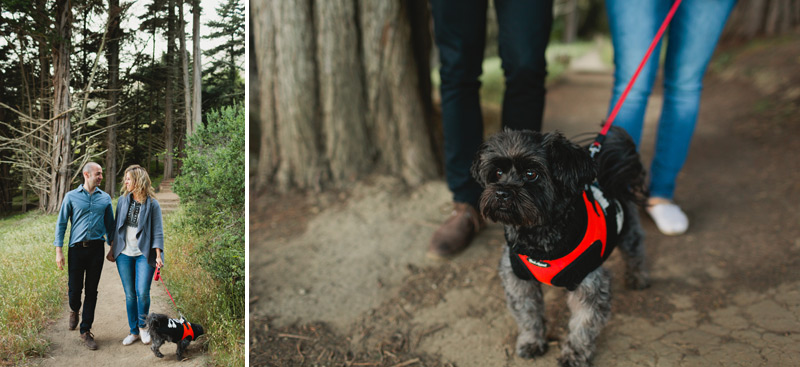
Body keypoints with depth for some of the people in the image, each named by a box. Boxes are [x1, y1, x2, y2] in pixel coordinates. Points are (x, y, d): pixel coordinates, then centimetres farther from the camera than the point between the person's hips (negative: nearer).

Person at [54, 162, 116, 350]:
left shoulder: (105, 198, 7)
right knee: (75, 287, 1)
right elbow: (61, 224, 2)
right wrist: (59, 251, -4)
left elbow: (110, 225, 15)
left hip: (96, 249, 2)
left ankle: (86, 331, 11)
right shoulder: (71, 197, 1)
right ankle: (74, 310, 36)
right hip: (77, 248, -1)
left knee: (91, 291, 3)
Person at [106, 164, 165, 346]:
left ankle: (143, 326, 13)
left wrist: (158, 255, -12)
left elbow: (158, 231, -4)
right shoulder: (122, 200, 7)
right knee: (129, 294, 6)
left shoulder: (152, 204, -4)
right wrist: (112, 250, 16)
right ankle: (134, 331, 18)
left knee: (142, 292, -11)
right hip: (124, 254, 4)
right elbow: (117, 227, 15)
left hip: (144, 254, -4)